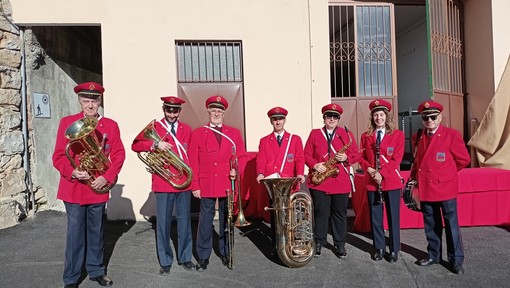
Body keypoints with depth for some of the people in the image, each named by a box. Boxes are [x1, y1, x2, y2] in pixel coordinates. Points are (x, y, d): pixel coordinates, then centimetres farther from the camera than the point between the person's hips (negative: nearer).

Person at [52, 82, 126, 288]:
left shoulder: (110, 125, 3)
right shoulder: (67, 122, -1)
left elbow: (118, 155, 0)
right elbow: (58, 156, -3)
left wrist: (107, 177, -13)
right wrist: (72, 172, -21)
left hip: (98, 188, 2)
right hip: (73, 188, -1)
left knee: (96, 232, 14)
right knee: (75, 233, 6)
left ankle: (96, 270, 30)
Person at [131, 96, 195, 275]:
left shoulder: (187, 130, 10)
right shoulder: (153, 127, 2)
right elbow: (135, 145, -8)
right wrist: (155, 144, -23)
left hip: (184, 182, 2)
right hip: (163, 182, -2)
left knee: (184, 221, 10)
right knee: (163, 222, 5)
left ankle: (185, 257, 25)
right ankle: (165, 261, 20)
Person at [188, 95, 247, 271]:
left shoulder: (234, 133, 8)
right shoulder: (197, 133, 3)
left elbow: (241, 156, 9)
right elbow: (193, 162, 0)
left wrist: (236, 169, -10)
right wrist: (195, 185, -4)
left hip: (227, 184, 2)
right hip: (206, 185, -1)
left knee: (226, 219, 12)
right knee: (205, 220, 5)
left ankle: (225, 253, 28)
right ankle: (203, 257, 19)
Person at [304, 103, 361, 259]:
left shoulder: (346, 134, 6)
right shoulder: (314, 134, 6)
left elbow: (356, 154, 5)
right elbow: (306, 154, 4)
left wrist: (346, 158, -14)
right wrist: (315, 165, -13)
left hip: (341, 182, 1)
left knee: (340, 214, 9)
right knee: (320, 213, 7)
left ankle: (340, 244, 22)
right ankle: (319, 242, 22)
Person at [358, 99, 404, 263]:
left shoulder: (397, 134, 0)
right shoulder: (366, 136, 8)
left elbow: (397, 158, -7)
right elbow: (361, 157, 8)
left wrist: (382, 173, -16)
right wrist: (369, 169, -11)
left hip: (392, 181, -2)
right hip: (372, 182, 2)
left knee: (393, 216, 6)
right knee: (375, 217, 9)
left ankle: (394, 249, 20)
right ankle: (379, 248, 23)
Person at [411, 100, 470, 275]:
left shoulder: (451, 135, -8)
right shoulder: (420, 137, 7)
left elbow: (463, 159, -3)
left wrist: (446, 173, 4)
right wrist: (414, 177, 6)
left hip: (445, 187, -4)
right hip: (425, 188, 5)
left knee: (451, 225, 5)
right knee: (431, 225, 15)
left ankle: (456, 260, 18)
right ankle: (433, 255, 29)